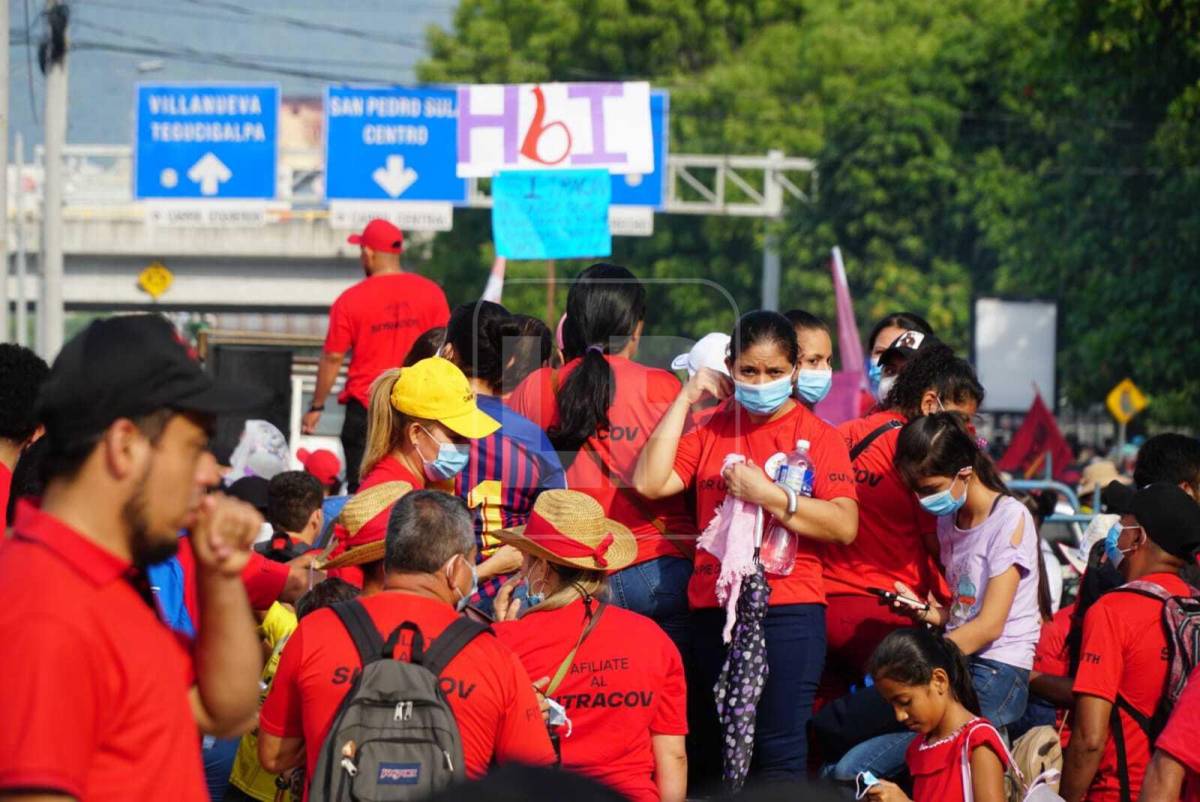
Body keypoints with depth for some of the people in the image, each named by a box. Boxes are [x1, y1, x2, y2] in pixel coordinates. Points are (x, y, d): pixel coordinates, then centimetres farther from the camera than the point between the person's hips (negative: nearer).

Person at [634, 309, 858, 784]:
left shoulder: (819, 436, 1)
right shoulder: (710, 430, 12)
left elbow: (844, 526, -11)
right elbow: (649, 483, -3)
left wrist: (769, 496, -17)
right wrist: (685, 400, 0)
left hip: (788, 608, -5)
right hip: (714, 610, 5)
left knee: (779, 752, -8)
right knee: (715, 749, 11)